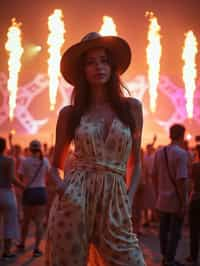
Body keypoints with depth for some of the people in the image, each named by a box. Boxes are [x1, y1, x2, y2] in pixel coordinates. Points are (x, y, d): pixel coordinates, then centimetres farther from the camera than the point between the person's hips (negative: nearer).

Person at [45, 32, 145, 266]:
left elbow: (135, 163, 14)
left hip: (115, 203, 1)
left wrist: (129, 199, 1)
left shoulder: (131, 108, 7)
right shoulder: (69, 114, 5)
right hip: (75, 202, 0)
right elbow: (56, 166, 13)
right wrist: (61, 184, -7)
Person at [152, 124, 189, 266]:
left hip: (162, 199, 7)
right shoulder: (181, 153, -16)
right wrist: (183, 202, -15)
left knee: (164, 229, 15)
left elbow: (154, 175, 9)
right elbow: (181, 180, -21)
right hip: (176, 200, -7)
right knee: (175, 232, 3)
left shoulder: (159, 152, 5)